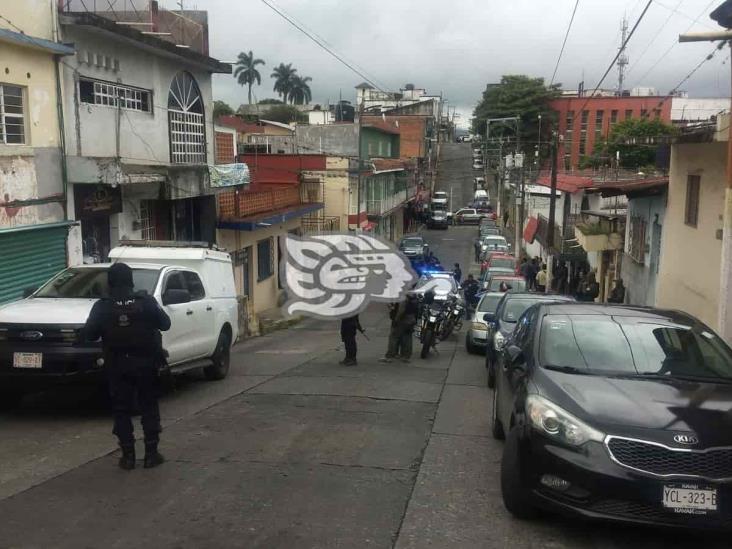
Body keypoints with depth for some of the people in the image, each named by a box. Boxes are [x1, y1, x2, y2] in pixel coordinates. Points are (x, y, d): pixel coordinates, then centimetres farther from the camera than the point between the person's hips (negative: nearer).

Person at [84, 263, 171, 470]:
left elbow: (90, 334, -2)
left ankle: (128, 455, 9)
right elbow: (165, 324, 1)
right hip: (146, 363, 0)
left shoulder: (102, 307, -7)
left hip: (118, 366, 0)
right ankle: (151, 453, 11)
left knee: (122, 410, 9)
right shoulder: (146, 302, -7)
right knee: (149, 408, 10)